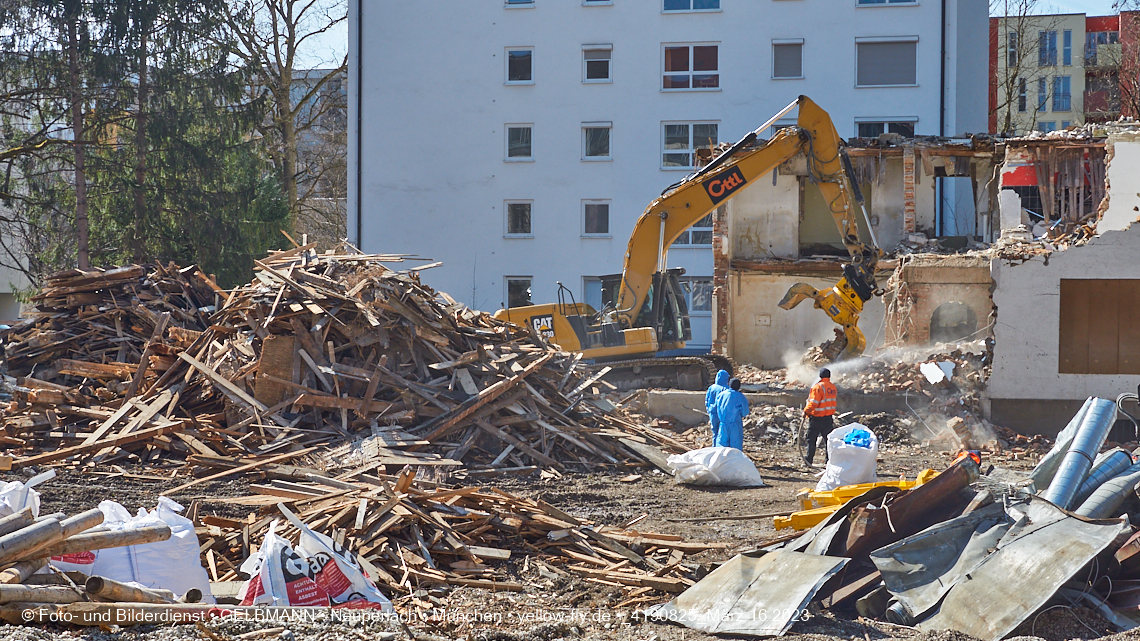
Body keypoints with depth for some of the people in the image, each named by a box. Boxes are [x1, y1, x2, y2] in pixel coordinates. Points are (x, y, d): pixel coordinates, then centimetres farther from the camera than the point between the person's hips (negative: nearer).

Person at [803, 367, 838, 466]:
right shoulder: (833, 388, 6)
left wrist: (806, 411, -10)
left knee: (811, 439, 4)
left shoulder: (818, 387, -17)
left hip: (817, 418, -6)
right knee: (828, 439, 9)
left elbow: (813, 403, -21)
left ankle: (809, 459, 7)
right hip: (829, 418, 6)